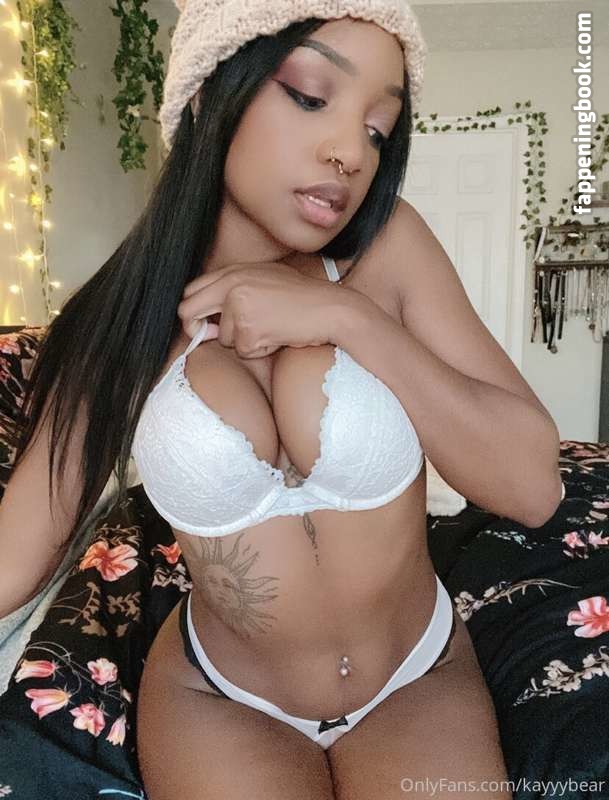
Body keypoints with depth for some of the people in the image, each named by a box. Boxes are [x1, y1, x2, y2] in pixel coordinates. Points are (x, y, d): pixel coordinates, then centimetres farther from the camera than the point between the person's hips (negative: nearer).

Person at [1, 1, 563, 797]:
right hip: (217, 699, 0)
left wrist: (350, 319, -25)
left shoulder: (387, 249, -13)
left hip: (422, 681, 1)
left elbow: (533, 484, -17)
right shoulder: (123, 322, -11)